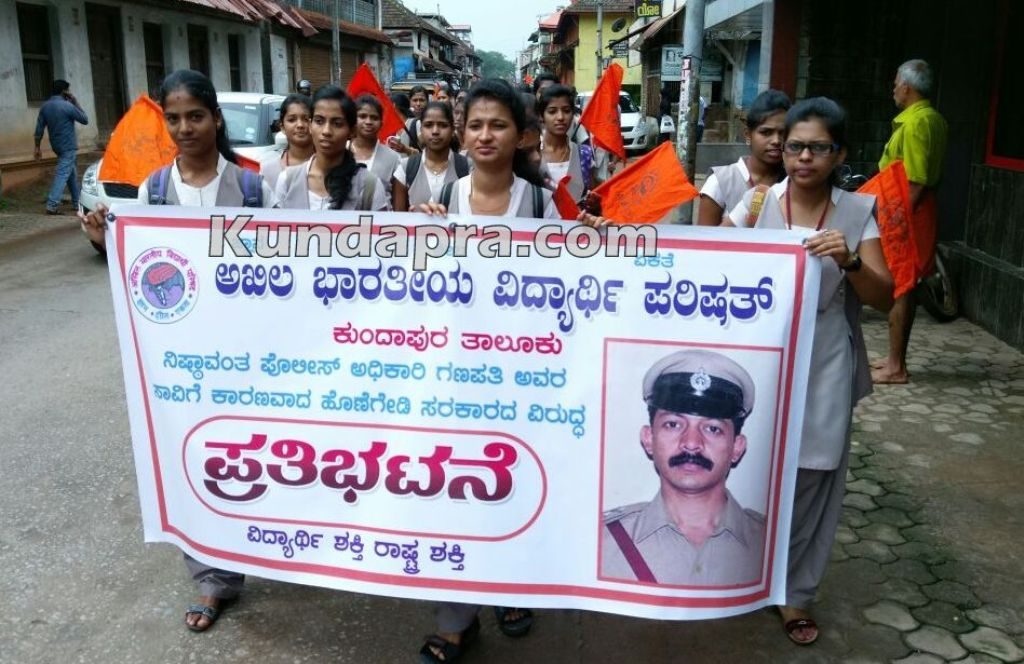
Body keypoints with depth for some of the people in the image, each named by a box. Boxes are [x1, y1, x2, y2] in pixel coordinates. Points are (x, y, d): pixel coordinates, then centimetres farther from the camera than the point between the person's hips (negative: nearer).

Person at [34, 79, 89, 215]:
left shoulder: (45, 106, 6)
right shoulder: (67, 106, -15)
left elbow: (39, 129, 6)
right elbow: (85, 120, -5)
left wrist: (37, 147, 10)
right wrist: (75, 103, 0)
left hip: (57, 146, 7)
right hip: (68, 146, -7)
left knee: (72, 174, 18)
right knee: (62, 174, -11)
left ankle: (76, 203, 22)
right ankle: (52, 205, -18)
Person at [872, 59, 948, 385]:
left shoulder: (915, 122, -17)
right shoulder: (935, 120, 13)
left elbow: (915, 183, -21)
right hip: (919, 210, 10)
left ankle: (896, 367, 1)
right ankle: (895, 358, 24)